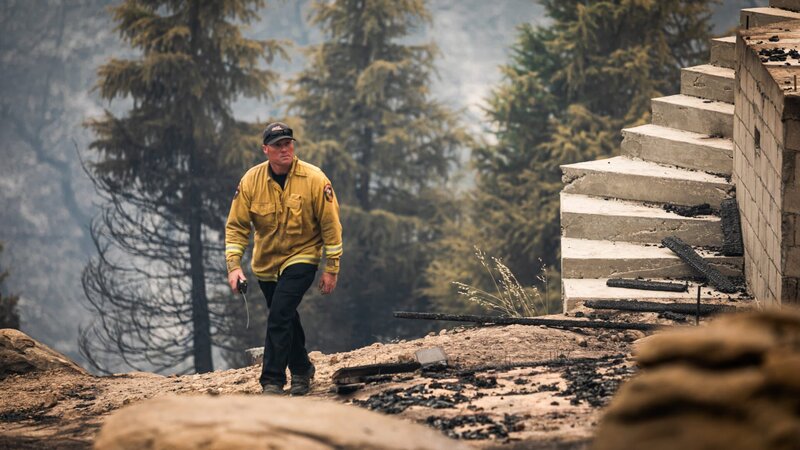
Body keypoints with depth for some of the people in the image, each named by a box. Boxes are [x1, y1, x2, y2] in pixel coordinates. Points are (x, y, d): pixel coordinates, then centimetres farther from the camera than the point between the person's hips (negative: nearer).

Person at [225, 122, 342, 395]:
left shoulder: (314, 179, -17)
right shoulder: (251, 181, -11)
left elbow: (331, 226, -10)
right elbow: (236, 226, -6)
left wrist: (331, 269, -9)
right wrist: (234, 266, -16)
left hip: (302, 257, -4)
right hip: (266, 261, 4)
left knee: (279, 316, -20)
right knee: (286, 319, 17)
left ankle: (272, 381, -15)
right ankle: (301, 370, 39)